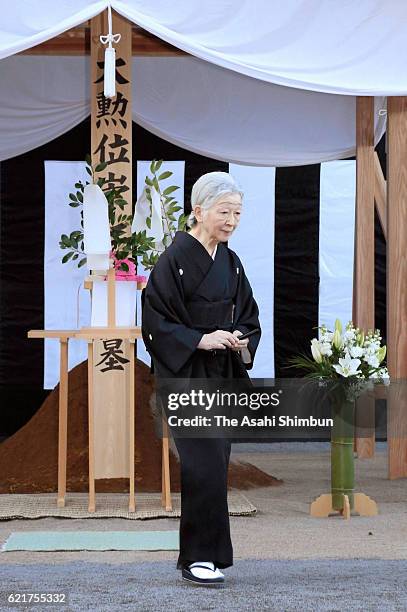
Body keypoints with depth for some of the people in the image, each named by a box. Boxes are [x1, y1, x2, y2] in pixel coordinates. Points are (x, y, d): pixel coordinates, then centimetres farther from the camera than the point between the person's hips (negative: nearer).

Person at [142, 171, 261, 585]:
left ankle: (201, 554, 18)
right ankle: (199, 556, -3)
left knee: (214, 465, 8)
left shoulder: (230, 262, 10)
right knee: (205, 464, -12)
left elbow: (247, 317, 17)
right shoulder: (175, 259, -11)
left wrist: (242, 340, -4)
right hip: (187, 377, -7)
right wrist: (200, 340, -21)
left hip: (223, 377, 7)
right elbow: (155, 319, -13)